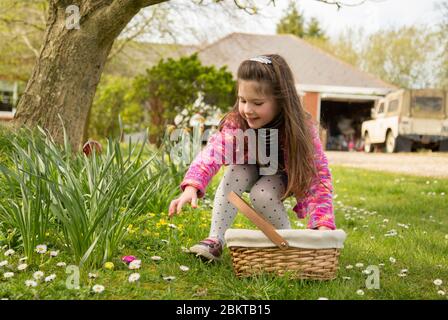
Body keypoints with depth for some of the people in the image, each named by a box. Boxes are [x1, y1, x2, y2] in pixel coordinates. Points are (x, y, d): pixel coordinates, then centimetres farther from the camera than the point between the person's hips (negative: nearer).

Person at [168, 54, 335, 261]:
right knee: (235, 171, -30)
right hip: (252, 170, 2)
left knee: (262, 195, -31)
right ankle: (215, 241, -24)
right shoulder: (236, 123, -30)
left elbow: (318, 176, -34)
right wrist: (191, 187, -62)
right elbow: (212, 153, -43)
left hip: (285, 177, -2)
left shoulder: (302, 129, -33)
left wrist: (322, 224, -45)